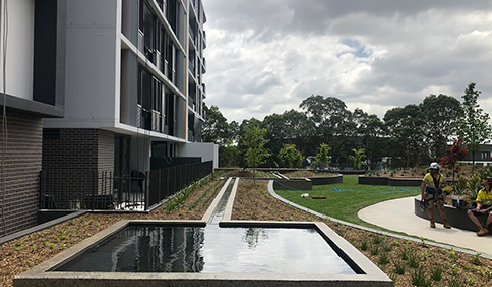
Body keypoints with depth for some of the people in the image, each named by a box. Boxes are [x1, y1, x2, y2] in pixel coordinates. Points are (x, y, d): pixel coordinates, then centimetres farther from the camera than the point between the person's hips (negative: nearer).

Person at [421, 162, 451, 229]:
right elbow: (423, 185, -7)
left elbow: (444, 183, 18)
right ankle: (432, 222, 9)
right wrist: (422, 195, -12)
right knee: (430, 208, -2)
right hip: (429, 194, -2)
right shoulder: (428, 176, -7)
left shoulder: (441, 176, 2)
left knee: (441, 208, -1)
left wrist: (442, 186, -6)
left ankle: (445, 223, 7)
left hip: (438, 194, 2)